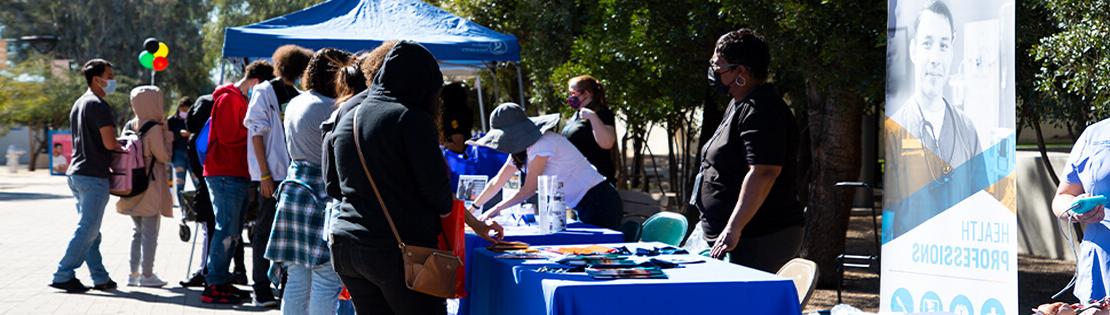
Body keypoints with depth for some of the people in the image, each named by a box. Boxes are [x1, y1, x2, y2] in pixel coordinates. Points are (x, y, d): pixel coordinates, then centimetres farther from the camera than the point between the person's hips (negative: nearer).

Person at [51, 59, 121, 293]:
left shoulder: (78, 104, 18)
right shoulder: (99, 106, -12)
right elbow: (109, 143, -20)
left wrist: (115, 145, 14)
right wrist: (122, 147, 1)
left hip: (76, 173, 10)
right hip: (93, 176, -10)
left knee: (90, 230, 11)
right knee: (87, 230, -6)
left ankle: (100, 278, 15)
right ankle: (63, 275, -7)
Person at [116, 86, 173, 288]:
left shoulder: (129, 126, 5)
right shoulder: (154, 128, -16)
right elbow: (164, 156, -12)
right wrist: (167, 133, -4)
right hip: (150, 187, -7)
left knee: (138, 231, 16)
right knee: (150, 232, -1)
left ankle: (133, 273, 16)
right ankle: (147, 275, 0)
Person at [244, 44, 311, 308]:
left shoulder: (299, 96, 13)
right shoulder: (264, 92, -4)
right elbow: (257, 134, -8)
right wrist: (264, 175, -14)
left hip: (295, 174, 6)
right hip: (272, 174, -6)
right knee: (266, 230, -1)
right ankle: (261, 290, 5)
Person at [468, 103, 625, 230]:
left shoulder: (542, 144, -17)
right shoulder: (520, 152, 12)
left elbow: (529, 190, -13)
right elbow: (496, 183, 21)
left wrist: (496, 209, -3)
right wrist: (472, 208, 23)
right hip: (584, 208, 9)